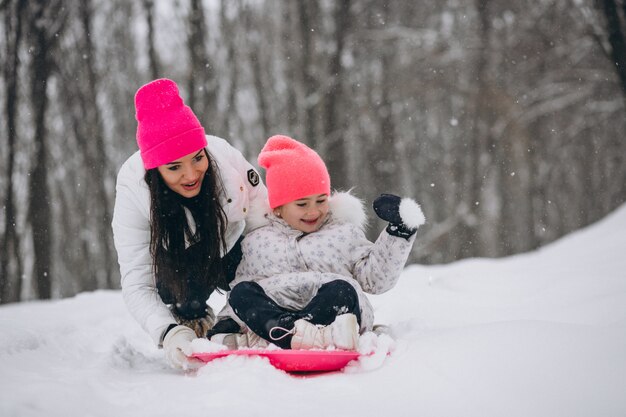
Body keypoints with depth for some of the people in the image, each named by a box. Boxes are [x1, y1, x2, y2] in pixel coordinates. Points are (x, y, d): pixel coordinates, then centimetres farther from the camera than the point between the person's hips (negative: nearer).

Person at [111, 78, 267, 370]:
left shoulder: (223, 155, -31)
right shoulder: (132, 193, -32)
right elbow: (137, 285, -34)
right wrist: (169, 334, -51)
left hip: (232, 247, 1)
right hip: (177, 263, -1)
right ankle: (192, 318, 8)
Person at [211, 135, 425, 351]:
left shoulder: (343, 231, 18)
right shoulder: (257, 241, 18)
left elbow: (375, 278, 13)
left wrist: (398, 234, 5)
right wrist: (226, 324, 1)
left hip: (332, 314, 0)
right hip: (273, 314, 1)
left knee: (342, 290, -31)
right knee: (241, 292, -26)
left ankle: (260, 342, -44)